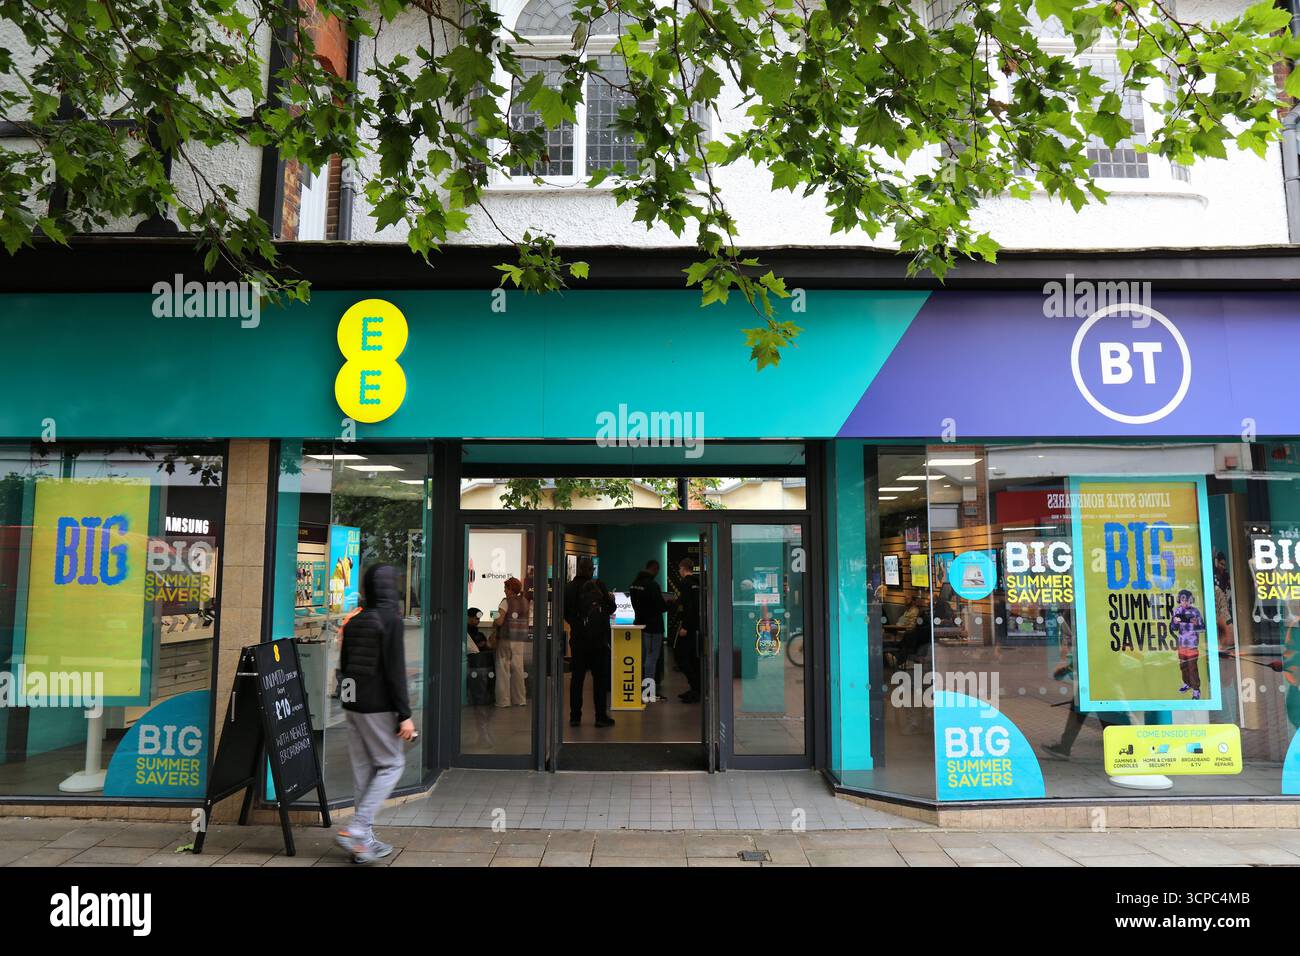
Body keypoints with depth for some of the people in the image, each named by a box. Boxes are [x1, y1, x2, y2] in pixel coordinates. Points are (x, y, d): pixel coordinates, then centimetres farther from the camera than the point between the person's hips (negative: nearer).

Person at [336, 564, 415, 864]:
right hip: (379, 706, -7)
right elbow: (395, 670, -17)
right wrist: (404, 714, -14)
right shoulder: (391, 619, -13)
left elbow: (344, 666, 14)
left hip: (352, 703, 7)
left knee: (363, 768, 12)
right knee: (391, 765, 3)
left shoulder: (354, 622, 8)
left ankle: (365, 839, 17)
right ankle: (356, 830, -6)